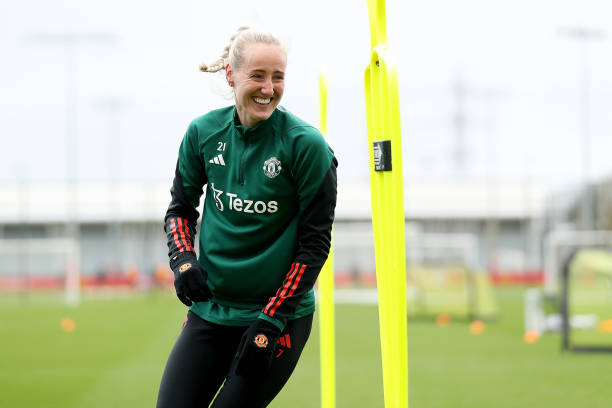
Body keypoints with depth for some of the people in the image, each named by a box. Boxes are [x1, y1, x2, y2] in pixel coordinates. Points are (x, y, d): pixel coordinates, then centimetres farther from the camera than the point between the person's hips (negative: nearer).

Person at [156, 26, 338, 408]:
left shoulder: (306, 145, -12)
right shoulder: (204, 132, 0)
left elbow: (315, 243, -10)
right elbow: (181, 207, 14)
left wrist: (270, 322, -14)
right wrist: (184, 261, -7)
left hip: (280, 316, -4)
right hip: (209, 311, 4)